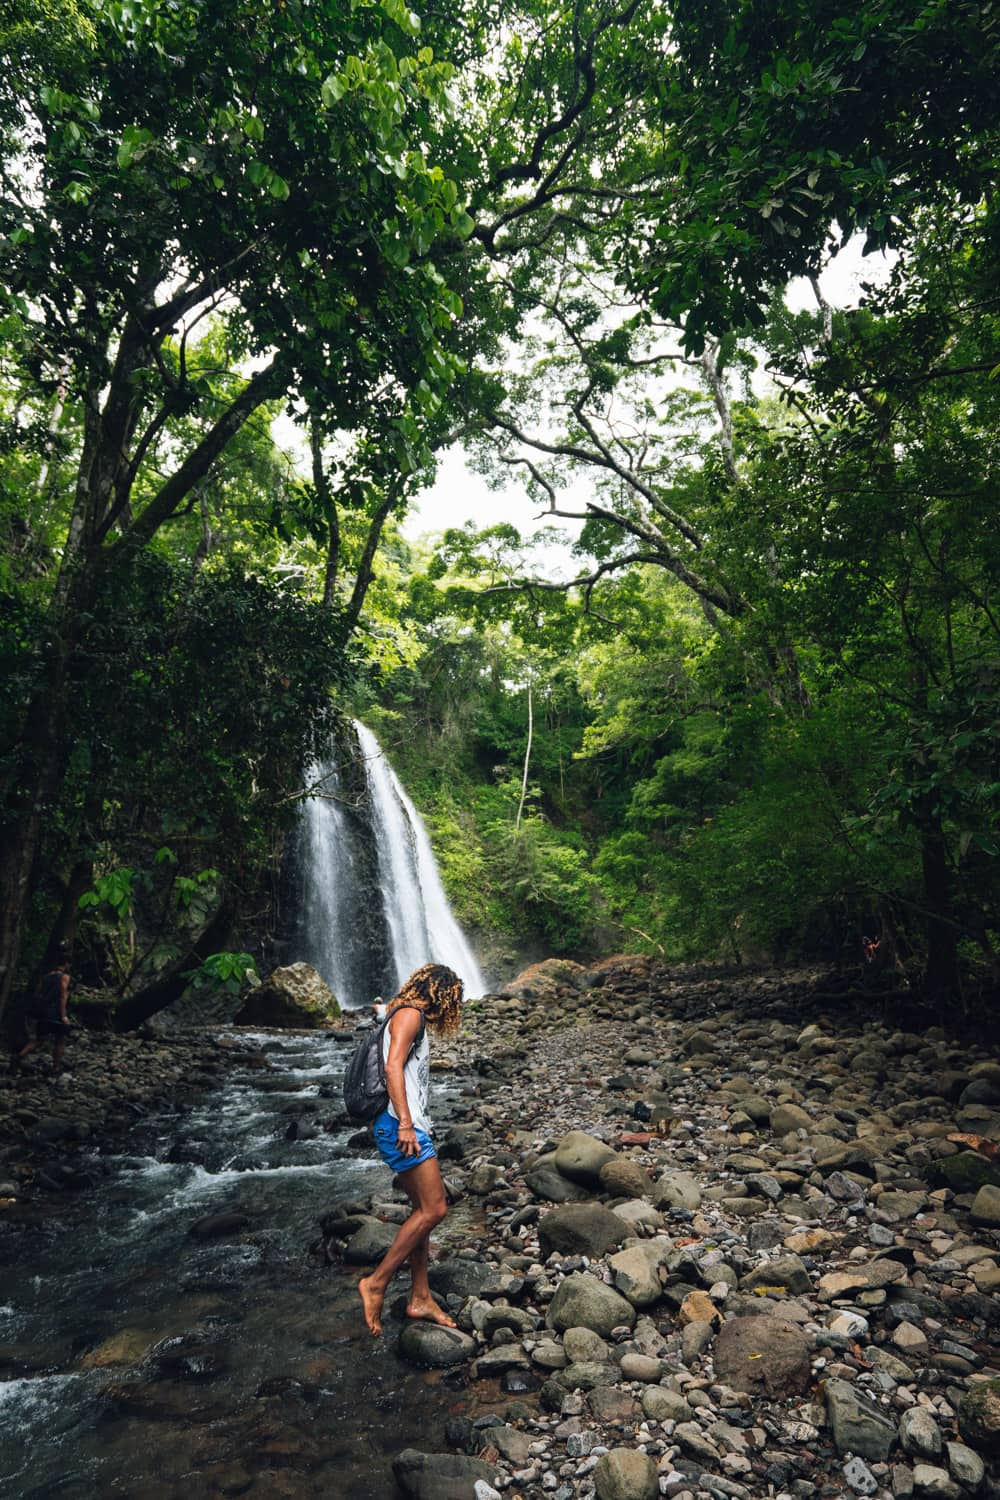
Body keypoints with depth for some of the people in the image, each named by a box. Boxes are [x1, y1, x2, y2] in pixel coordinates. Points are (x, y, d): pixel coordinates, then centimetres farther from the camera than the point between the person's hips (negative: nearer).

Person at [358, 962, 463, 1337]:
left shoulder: (412, 1019, 22)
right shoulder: (410, 1014, -8)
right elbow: (393, 1066, -20)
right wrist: (405, 1122, -26)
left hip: (408, 1124, 11)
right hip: (399, 1124, -11)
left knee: (424, 1210, 13)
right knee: (433, 1209, -8)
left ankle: (420, 1298, 20)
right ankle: (376, 1283, -1)